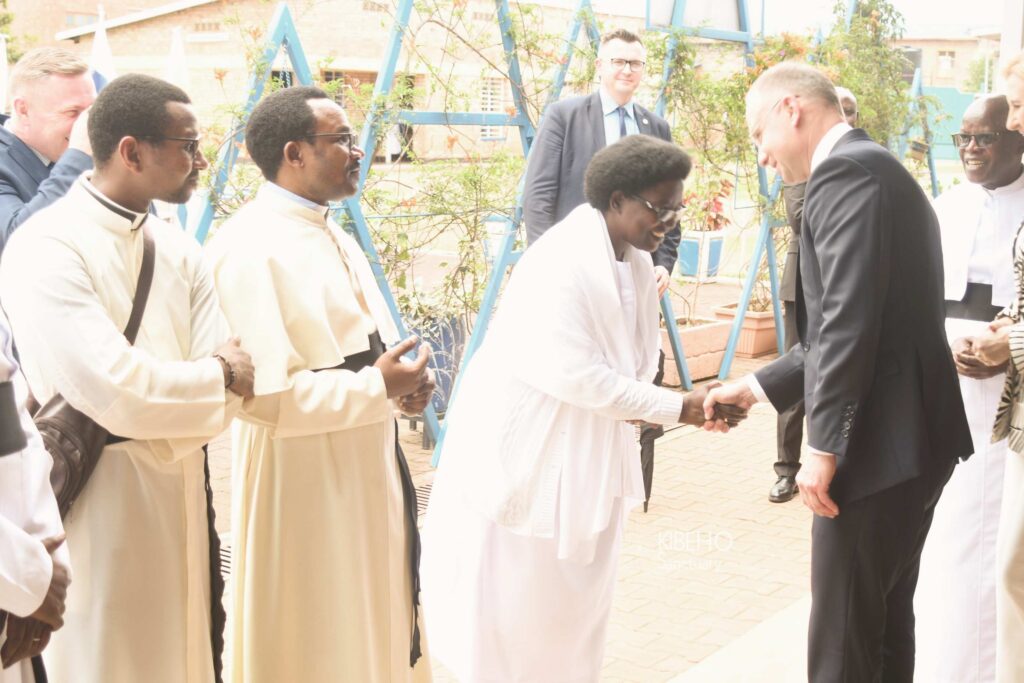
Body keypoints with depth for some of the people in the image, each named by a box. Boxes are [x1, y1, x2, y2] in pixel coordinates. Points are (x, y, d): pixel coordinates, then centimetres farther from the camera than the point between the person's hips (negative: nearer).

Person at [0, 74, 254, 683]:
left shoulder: (180, 252, 8)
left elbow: (233, 379, 0)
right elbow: (117, 391, -24)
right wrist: (220, 375, -9)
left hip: (182, 511, 6)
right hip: (99, 522, -6)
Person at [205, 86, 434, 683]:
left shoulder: (334, 237, 11)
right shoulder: (250, 249, -18)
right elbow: (262, 394, -24)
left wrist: (404, 377, -2)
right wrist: (378, 389, -21)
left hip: (369, 463, 9)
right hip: (305, 479, -9)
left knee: (378, 627, 20)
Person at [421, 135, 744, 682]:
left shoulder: (635, 263, 2)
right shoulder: (564, 262, -24)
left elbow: (623, 366, 6)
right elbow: (574, 374, -27)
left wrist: (687, 408, -11)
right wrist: (676, 407, -22)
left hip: (586, 456, 8)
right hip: (527, 451, -8)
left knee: (575, 593, 16)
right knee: (513, 598, 6)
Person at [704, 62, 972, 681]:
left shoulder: (845, 169, -13)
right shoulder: (880, 171, 19)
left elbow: (850, 321, -22)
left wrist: (823, 445, -19)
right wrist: (759, 387, 18)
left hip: (879, 441, -10)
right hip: (913, 434, 10)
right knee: (886, 620, 20)